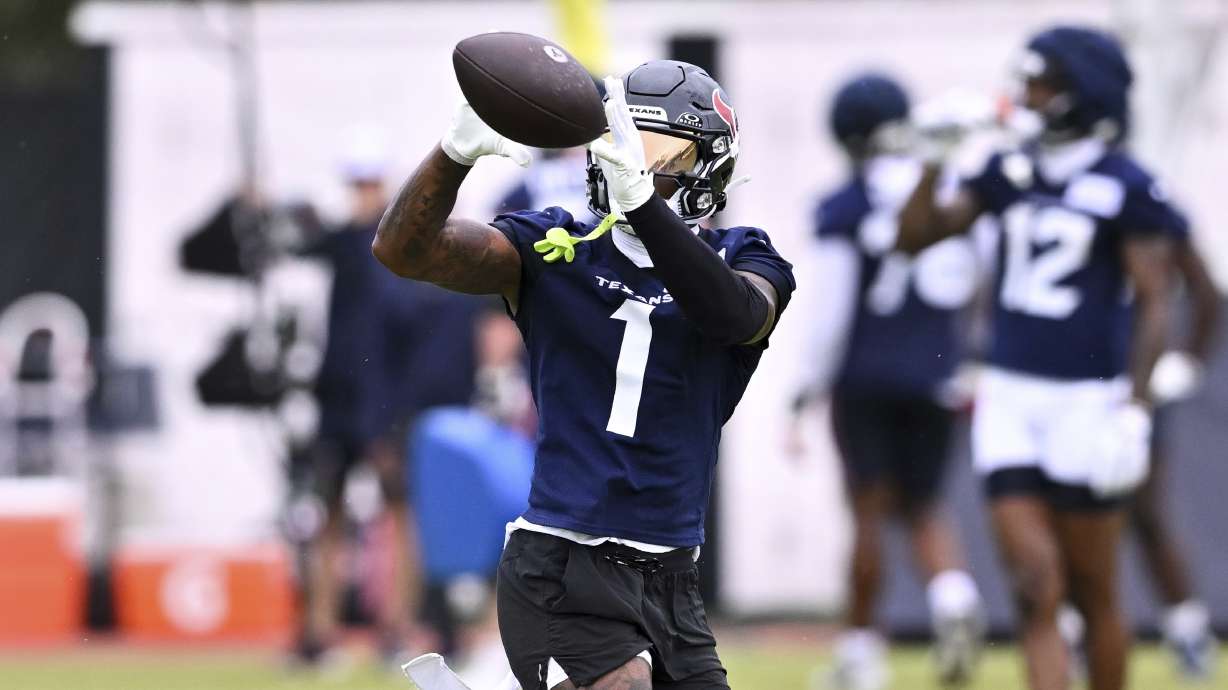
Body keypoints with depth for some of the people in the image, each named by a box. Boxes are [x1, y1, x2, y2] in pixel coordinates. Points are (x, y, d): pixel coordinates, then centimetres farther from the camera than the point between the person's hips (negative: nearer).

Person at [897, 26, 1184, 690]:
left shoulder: (1126, 187, -8)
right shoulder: (1009, 173, 8)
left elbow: (1152, 304, -10)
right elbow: (916, 235, 10)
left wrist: (1135, 408, -17)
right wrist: (934, 161, -4)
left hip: (1090, 399, -4)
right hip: (1011, 397, 4)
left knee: (1091, 589, 5)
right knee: (1035, 584, -4)